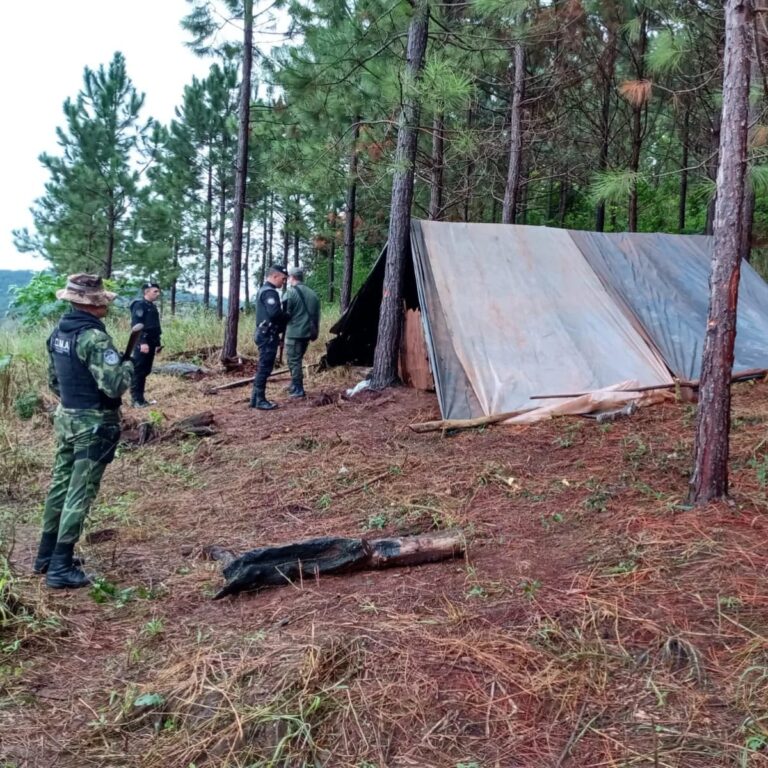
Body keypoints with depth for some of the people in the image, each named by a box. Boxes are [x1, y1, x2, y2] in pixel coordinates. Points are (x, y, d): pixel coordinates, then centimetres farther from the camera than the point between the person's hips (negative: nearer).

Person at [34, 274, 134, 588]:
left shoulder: (58, 332, 5)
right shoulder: (94, 338, -23)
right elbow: (114, 386, -26)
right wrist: (127, 365, -8)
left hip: (66, 418, 9)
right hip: (94, 424, -8)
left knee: (60, 485, 18)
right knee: (80, 494, -2)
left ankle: (47, 555, 29)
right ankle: (61, 567, 3)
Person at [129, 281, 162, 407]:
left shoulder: (152, 307, 18)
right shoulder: (139, 305, -10)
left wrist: (157, 343, 20)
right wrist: (142, 342, -25)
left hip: (150, 343, 9)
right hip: (142, 344, -9)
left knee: (145, 371, 11)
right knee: (138, 371, -6)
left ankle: (141, 397, 17)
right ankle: (136, 399, -4)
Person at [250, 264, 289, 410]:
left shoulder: (263, 290, 19)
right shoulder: (270, 292, -16)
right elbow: (274, 313, -26)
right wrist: (288, 317, -10)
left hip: (265, 334, 11)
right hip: (268, 336, -11)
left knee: (263, 368, 13)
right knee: (265, 368, -7)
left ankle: (256, 398, 17)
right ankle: (260, 400, -3)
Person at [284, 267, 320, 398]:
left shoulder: (291, 292, -10)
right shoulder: (312, 293, 11)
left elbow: (286, 313, -12)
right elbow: (317, 314, 13)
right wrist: (315, 332, 19)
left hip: (294, 332, -7)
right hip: (307, 332, 7)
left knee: (294, 360, 0)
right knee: (298, 360, 19)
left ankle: (298, 390, -1)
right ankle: (295, 386, 26)